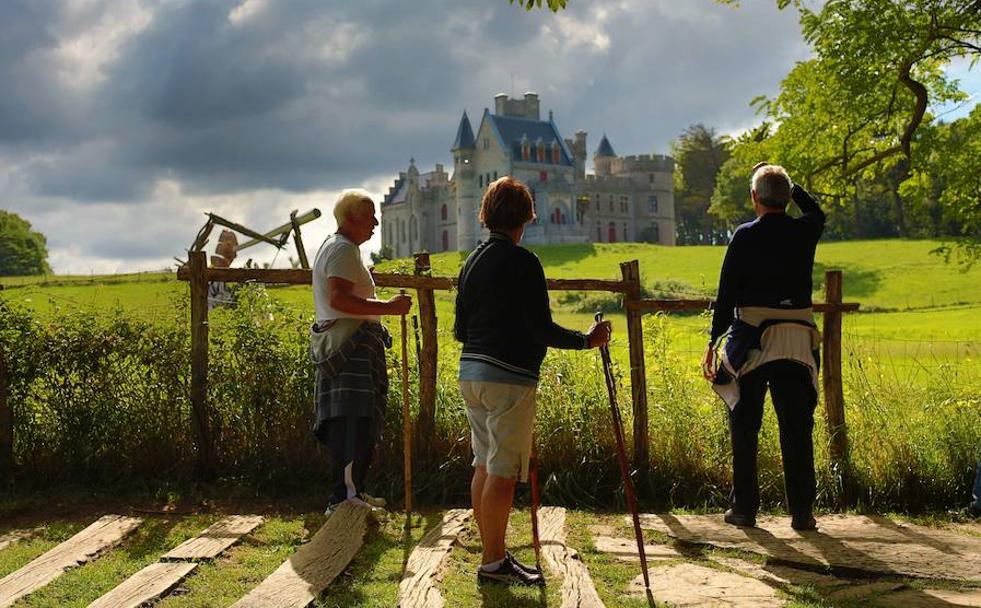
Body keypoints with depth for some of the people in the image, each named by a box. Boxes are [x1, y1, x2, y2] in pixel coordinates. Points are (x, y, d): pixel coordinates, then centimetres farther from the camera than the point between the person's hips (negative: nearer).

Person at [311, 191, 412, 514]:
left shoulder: (333, 246, 24)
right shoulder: (343, 249, -11)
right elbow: (338, 298, -24)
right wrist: (388, 307, -24)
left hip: (340, 342, 11)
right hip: (350, 344, -11)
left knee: (345, 423, 13)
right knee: (354, 422, -14)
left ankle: (350, 491, 19)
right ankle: (344, 497, -15)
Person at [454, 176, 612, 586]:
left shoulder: (472, 262, 12)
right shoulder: (522, 262, -12)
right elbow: (541, 330, -15)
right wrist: (587, 340, -2)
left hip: (471, 372, 8)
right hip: (509, 377, -8)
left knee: (485, 466, 13)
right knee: (503, 471, -2)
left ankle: (492, 554, 21)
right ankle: (493, 563, 4)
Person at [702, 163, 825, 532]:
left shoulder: (745, 236, -5)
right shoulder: (805, 231, 3)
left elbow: (727, 294, -6)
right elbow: (817, 212, 30)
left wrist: (713, 342, 0)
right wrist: (790, 187, 24)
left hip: (751, 340, -2)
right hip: (797, 343, 2)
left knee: (745, 428, 8)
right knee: (797, 430, 7)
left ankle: (744, 508, 11)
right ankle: (802, 512, 8)